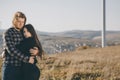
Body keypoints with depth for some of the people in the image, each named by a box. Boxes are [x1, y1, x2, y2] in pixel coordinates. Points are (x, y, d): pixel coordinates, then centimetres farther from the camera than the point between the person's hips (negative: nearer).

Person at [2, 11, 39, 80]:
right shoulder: (8, 33, -8)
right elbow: (12, 50, -20)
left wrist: (36, 51, -16)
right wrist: (27, 59, -22)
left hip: (21, 68, 6)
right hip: (10, 67, -6)